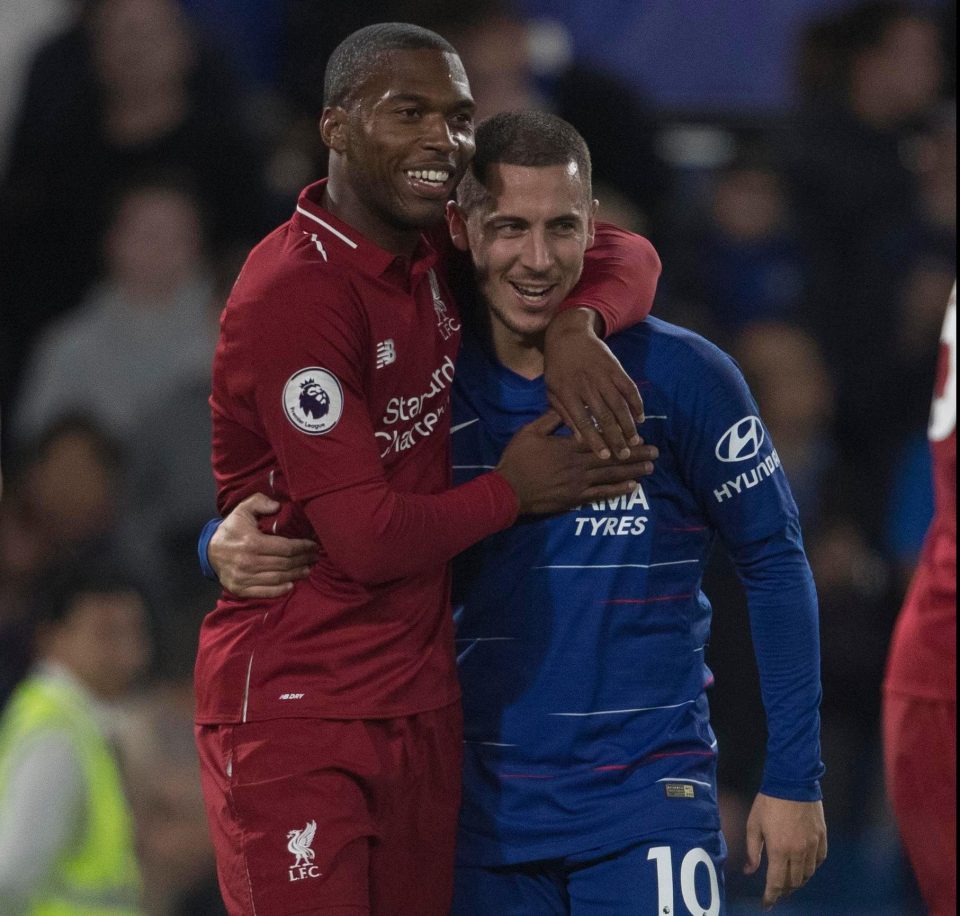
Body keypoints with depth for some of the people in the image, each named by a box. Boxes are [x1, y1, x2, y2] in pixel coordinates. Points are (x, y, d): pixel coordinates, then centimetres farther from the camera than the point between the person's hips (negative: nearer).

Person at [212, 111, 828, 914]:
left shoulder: (680, 378, -6)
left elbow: (774, 566, 1)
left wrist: (794, 778, -2)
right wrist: (236, 546, -15)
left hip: (647, 793, -3)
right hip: (492, 806, 3)